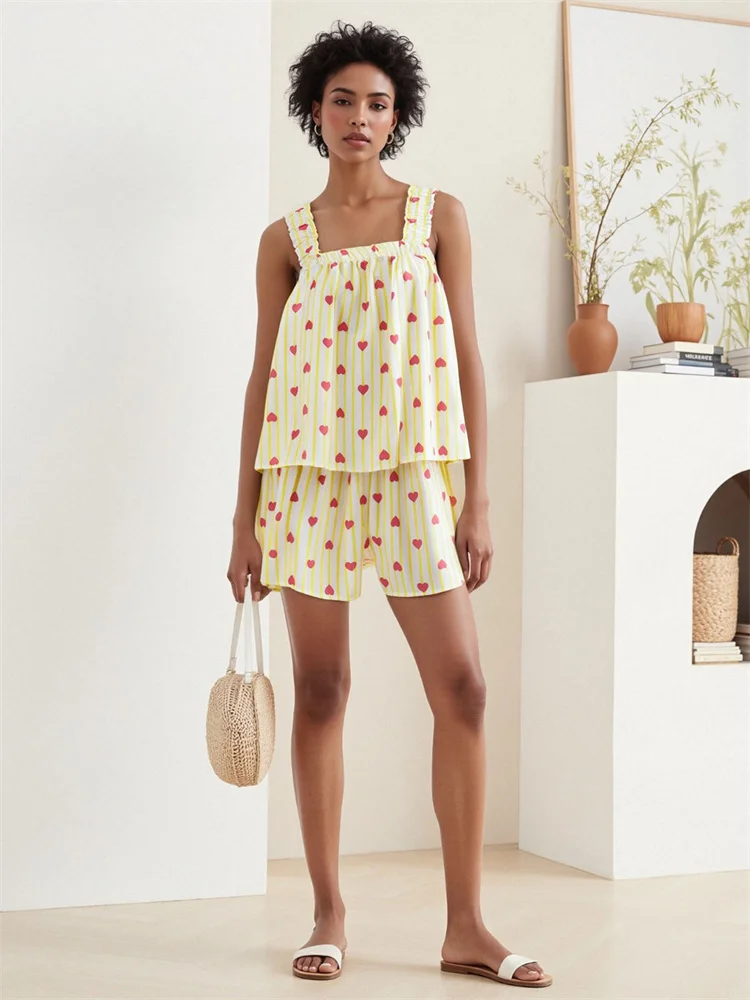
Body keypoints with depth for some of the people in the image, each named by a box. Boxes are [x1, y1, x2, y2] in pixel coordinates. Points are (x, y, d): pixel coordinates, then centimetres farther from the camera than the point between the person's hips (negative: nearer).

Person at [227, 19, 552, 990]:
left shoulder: (437, 215, 8)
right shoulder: (285, 238, 8)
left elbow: (466, 358, 4)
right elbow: (264, 375, 8)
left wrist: (479, 499, -3)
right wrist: (244, 520, 4)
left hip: (411, 472, 0)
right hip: (310, 473, 0)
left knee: (461, 689, -5)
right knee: (320, 691, 3)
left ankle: (466, 925, 5)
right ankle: (329, 913, 15)